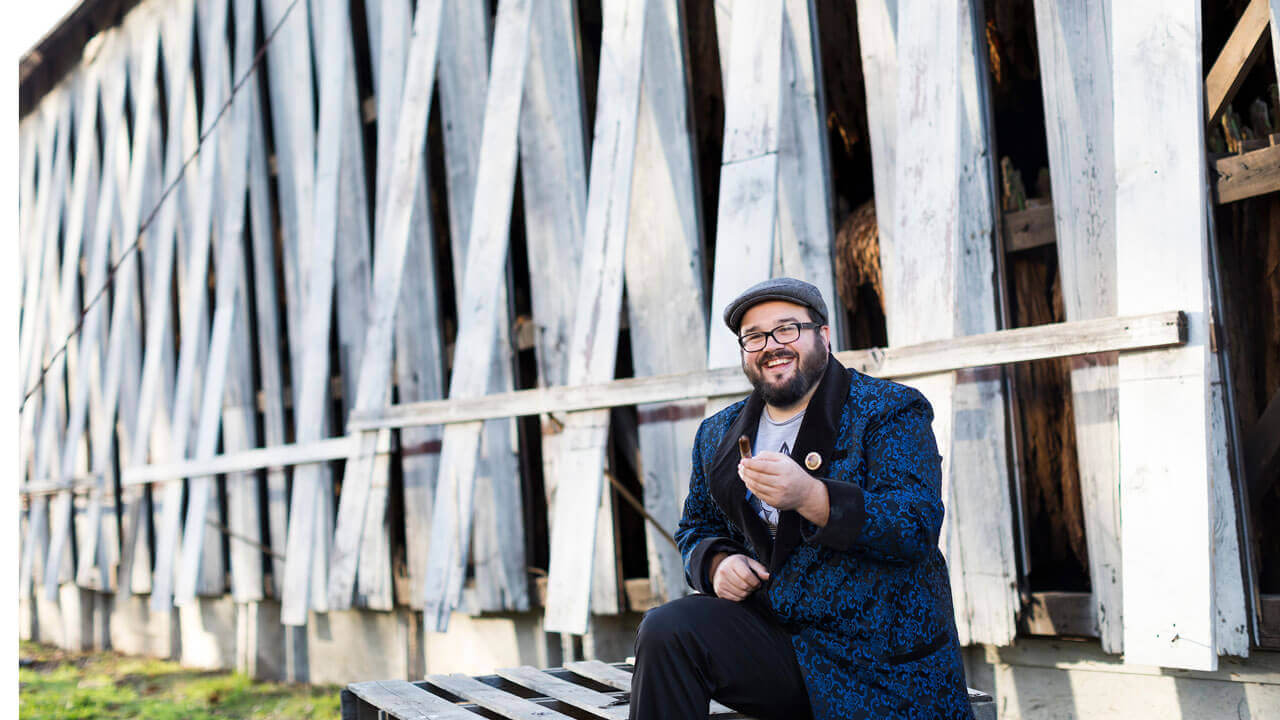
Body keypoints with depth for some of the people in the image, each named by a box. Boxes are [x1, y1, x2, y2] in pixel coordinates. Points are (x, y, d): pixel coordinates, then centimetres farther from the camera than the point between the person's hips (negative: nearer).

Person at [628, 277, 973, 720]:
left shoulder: (893, 411, -2)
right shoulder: (718, 434, 14)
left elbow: (918, 524, -16)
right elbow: (696, 529, 24)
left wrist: (808, 495, -30)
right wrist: (718, 563, -2)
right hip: (770, 632, 4)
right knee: (665, 632, -21)